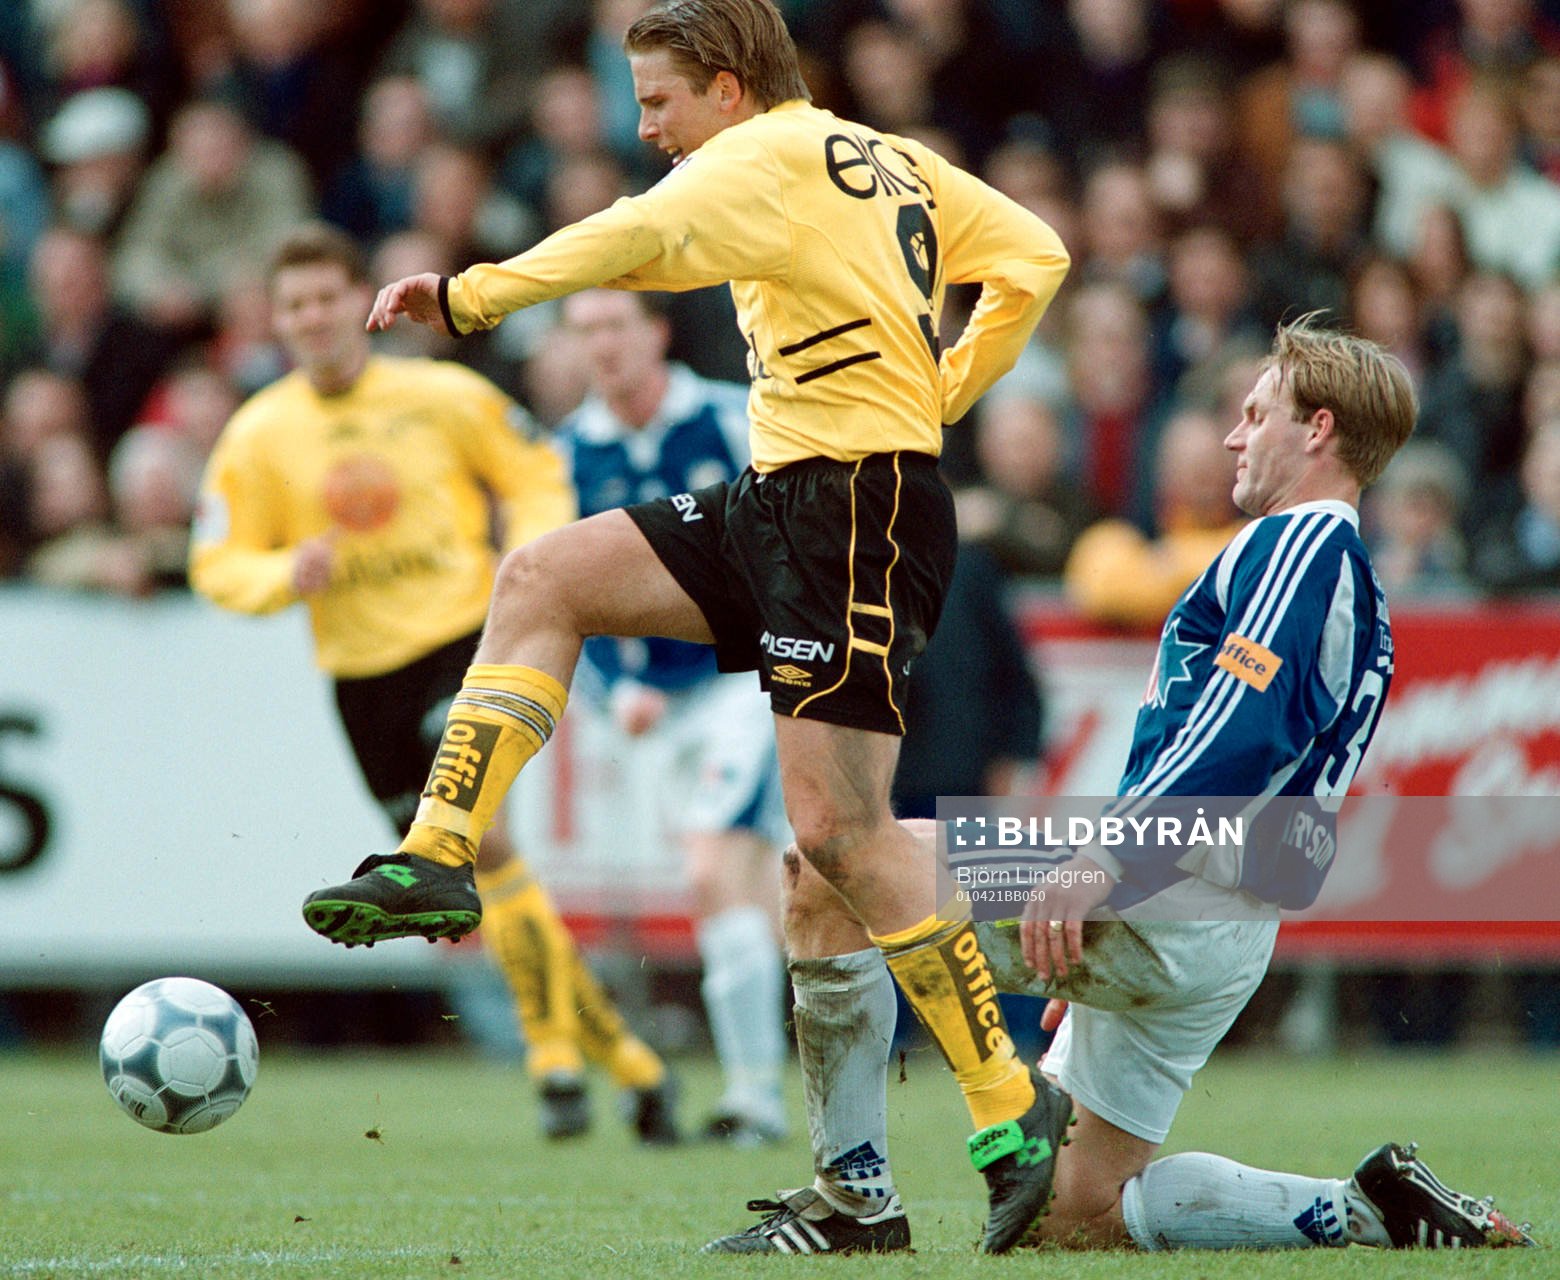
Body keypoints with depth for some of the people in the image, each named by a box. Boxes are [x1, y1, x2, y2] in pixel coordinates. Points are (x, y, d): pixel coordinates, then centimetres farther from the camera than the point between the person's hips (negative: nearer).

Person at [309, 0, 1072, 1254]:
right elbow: (1034, 257, 21)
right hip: (783, 503, 10)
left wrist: (474, 293, -29)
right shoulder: (894, 160, 17)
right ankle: (439, 858, -3)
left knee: (836, 823, -12)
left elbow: (642, 237, -26)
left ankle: (1012, 1111, -5)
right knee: (543, 577, 3)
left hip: (859, 505, -10)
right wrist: (944, 390, 17)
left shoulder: (771, 155, -10)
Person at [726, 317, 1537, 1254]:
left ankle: (853, 1197, -11)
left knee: (829, 874, -12)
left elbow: (1239, 730, -22)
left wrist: (1106, 862, -29)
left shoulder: (1300, 543, -7)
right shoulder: (1357, 593, 25)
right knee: (1085, 1214, 14)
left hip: (1156, 899, -10)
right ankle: (1372, 1213, 5)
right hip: (1224, 938, 10)